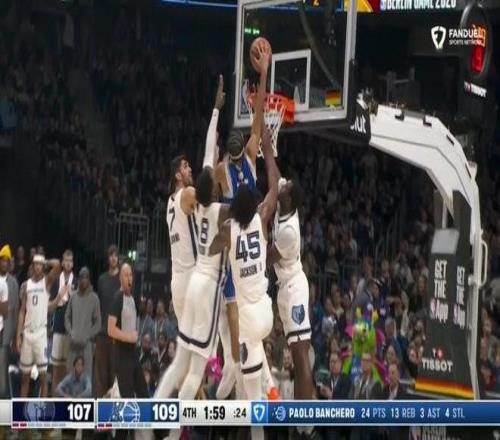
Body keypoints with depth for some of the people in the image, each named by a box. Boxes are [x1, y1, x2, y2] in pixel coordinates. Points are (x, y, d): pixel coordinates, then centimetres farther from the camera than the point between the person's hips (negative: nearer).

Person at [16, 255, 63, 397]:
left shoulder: (47, 281, 0)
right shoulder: (25, 285, 8)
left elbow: (57, 264, -19)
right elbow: (22, 311, 8)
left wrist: (45, 263, 0)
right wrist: (18, 335, 2)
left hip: (41, 332, -3)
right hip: (27, 332, 3)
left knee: (43, 376, -3)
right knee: (24, 375, 7)